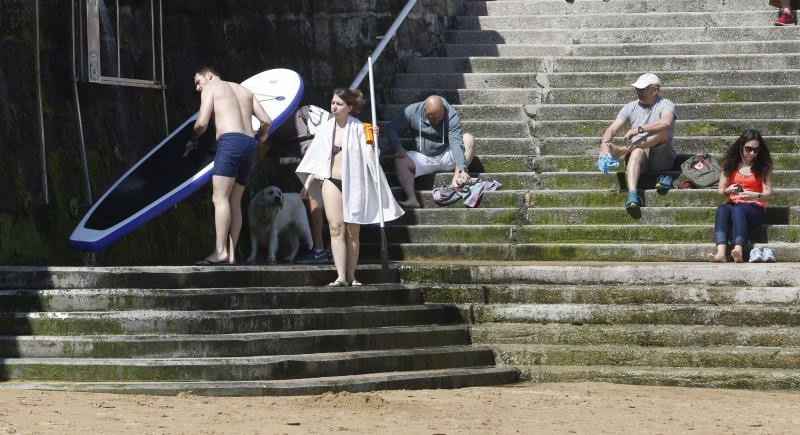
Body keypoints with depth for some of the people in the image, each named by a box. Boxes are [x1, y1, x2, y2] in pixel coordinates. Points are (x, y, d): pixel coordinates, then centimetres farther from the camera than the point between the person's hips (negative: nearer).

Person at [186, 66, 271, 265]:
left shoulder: (210, 88, 9)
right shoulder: (244, 90, 27)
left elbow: (202, 123, -1)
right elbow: (266, 120, 17)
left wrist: (192, 140, 18)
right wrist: (259, 138, 36)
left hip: (230, 141, -7)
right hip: (249, 144, 7)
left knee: (220, 198, -11)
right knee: (234, 201, 6)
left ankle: (220, 251, -22)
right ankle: (231, 254, -2)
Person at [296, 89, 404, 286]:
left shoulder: (358, 129, -1)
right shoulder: (326, 128, 8)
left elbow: (370, 157, -1)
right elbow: (317, 158, 15)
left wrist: (373, 141, -19)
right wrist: (308, 183, 13)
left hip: (354, 183, -2)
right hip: (332, 182, 2)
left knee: (352, 232, 2)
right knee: (336, 227, -10)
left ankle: (351, 276, 9)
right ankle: (341, 276, -15)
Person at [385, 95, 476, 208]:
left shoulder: (451, 115, -17)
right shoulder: (412, 112, -11)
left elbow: (456, 143, -26)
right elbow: (391, 129, -2)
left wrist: (462, 169, -36)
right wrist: (398, 148, -20)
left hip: (446, 156, -1)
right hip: (423, 158, 1)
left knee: (468, 139, -23)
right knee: (400, 161, -26)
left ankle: (456, 180, -30)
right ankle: (412, 199, -42)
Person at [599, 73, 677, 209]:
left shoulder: (665, 105, -2)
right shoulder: (630, 108, 11)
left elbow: (665, 122, -27)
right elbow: (612, 129, 0)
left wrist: (638, 129, -31)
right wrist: (604, 145, -22)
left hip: (662, 158, -2)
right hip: (639, 158, 2)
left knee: (662, 131, -28)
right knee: (637, 151, -36)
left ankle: (623, 149, -30)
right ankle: (632, 194, -56)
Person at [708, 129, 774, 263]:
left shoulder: (763, 166, 6)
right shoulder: (730, 164, 11)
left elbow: (768, 193, -4)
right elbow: (720, 190, 8)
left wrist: (755, 196, -27)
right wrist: (728, 191, -17)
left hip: (755, 208, -2)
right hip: (734, 205, 2)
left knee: (738, 210, -38)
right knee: (722, 209, -35)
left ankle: (738, 252, -62)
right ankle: (720, 253, -56)